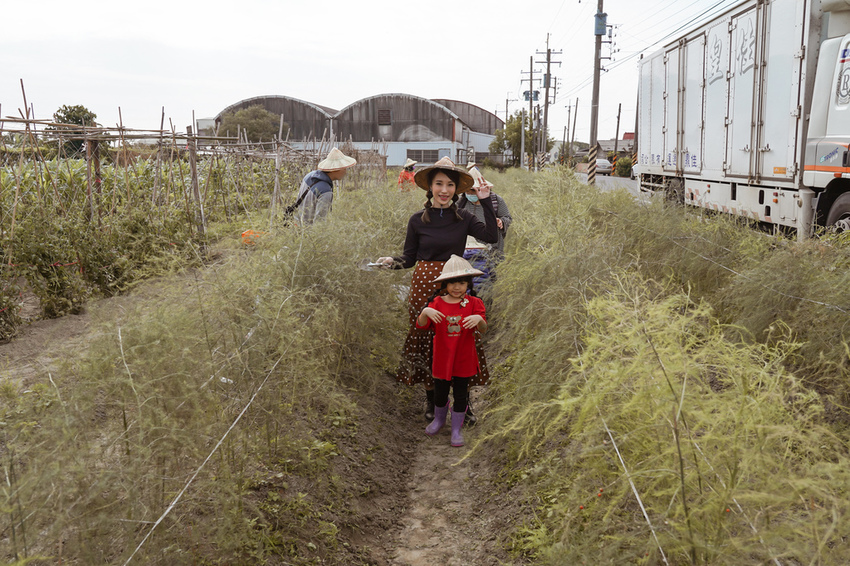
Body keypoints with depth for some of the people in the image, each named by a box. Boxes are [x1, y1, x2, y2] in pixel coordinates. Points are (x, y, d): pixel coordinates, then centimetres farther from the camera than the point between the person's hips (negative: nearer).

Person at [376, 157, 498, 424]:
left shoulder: (463, 218, 2)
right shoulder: (418, 220, 0)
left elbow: (492, 236, -11)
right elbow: (409, 257, 4)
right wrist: (392, 261, -16)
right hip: (424, 285, 0)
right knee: (425, 341, 7)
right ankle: (431, 399, 25)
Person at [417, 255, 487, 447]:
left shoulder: (473, 303, -7)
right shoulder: (437, 303, -6)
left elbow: (483, 329, -15)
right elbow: (421, 325, -11)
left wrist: (479, 319, -37)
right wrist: (425, 311, -32)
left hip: (464, 359, -1)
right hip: (442, 358, 1)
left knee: (461, 394, 8)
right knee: (440, 392, 17)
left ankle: (456, 429, 24)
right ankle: (439, 419, 44)